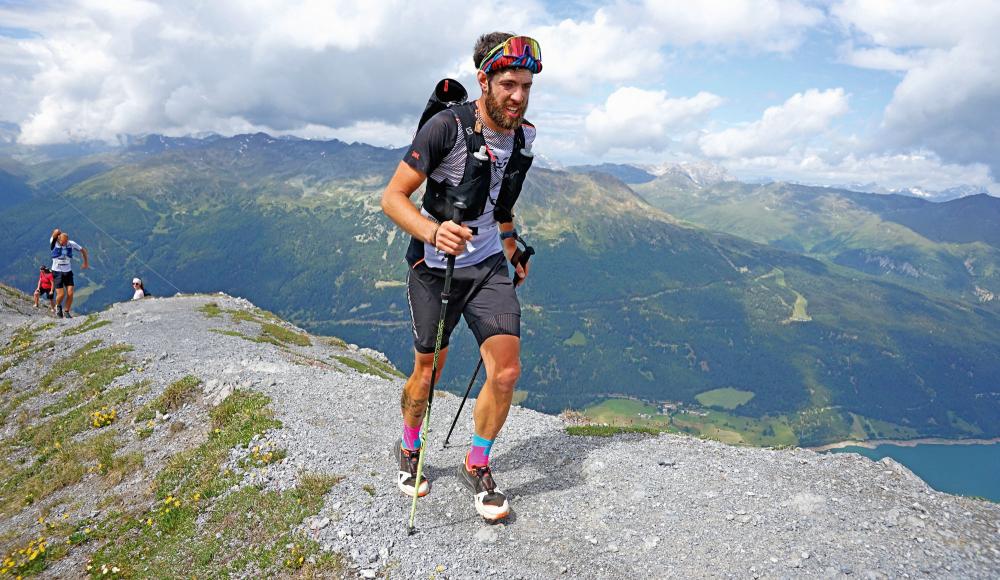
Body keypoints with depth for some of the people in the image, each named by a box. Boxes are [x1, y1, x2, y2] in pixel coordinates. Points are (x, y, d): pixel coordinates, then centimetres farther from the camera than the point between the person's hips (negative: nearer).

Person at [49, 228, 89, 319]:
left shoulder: (71, 244, -5)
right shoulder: (54, 243, -13)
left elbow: (83, 250, 11)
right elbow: (56, 231, -29)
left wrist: (86, 262, 15)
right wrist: (57, 232, -6)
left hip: (68, 272, 2)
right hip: (57, 272, -2)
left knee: (70, 293, -8)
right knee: (61, 294, -9)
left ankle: (67, 311, 11)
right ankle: (58, 306, 24)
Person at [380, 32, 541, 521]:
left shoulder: (523, 133, 0)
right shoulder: (447, 126, -20)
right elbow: (393, 197, -20)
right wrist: (434, 232, -38)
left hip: (488, 265, 4)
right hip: (435, 266, -4)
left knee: (506, 372, -7)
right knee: (429, 371, 10)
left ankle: (476, 467, 16)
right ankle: (408, 451, 39)